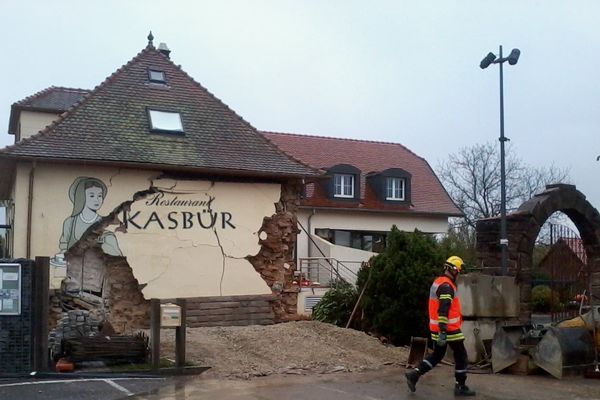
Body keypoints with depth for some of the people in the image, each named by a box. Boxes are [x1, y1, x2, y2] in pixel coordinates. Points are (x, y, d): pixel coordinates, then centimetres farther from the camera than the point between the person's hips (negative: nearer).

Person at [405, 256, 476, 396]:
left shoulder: (438, 282, 12)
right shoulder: (446, 286, -20)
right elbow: (443, 310, -28)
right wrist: (443, 331, -32)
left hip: (437, 327, 9)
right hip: (449, 328, -9)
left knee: (437, 355, 17)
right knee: (461, 356, 5)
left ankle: (414, 374, 8)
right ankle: (461, 387, 12)